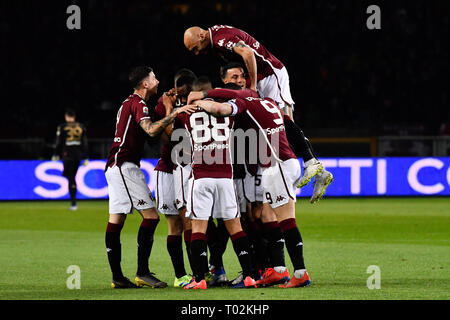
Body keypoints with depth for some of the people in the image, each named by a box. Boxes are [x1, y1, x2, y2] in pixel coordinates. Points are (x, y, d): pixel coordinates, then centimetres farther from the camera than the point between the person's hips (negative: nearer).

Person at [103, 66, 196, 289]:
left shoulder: (129, 103, 22)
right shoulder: (137, 104, -8)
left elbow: (152, 131, 22)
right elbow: (151, 130, -25)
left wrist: (169, 109, 15)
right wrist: (174, 113, -25)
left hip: (114, 168, 10)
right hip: (125, 166, -10)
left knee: (115, 220, 5)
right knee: (150, 216, -11)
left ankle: (117, 277, 5)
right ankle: (142, 272, -16)